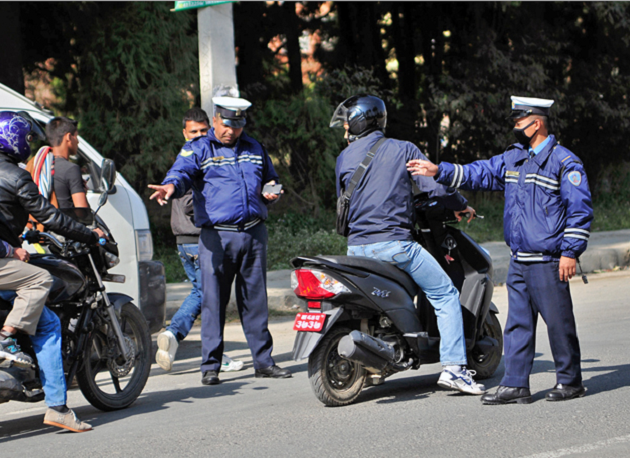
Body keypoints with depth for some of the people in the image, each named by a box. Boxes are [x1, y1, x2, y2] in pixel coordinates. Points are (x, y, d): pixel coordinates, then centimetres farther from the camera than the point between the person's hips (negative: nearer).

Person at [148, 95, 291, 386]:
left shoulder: (254, 149, 17)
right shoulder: (198, 149, 3)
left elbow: (271, 179, 31)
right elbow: (182, 172, -16)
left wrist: (271, 192, 7)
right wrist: (171, 186, -39)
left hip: (253, 235, 4)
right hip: (216, 237, -4)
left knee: (255, 300, 9)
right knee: (213, 301, -4)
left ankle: (263, 361, 16)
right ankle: (210, 366, 2)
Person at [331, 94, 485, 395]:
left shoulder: (344, 158, 9)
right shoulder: (403, 150, 0)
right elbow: (435, 186, -5)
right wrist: (461, 206, 13)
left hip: (356, 247, 4)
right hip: (393, 243, -4)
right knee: (446, 295, 4)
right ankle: (453, 367, -9)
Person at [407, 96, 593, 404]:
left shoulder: (564, 162, -7)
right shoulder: (512, 158, 14)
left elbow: (579, 210, -10)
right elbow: (479, 174, 18)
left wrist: (570, 252, -14)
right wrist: (438, 171, 7)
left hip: (548, 262, -7)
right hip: (519, 261, 7)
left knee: (558, 321, -1)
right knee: (518, 323, 7)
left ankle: (570, 381, 10)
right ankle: (516, 385, 10)